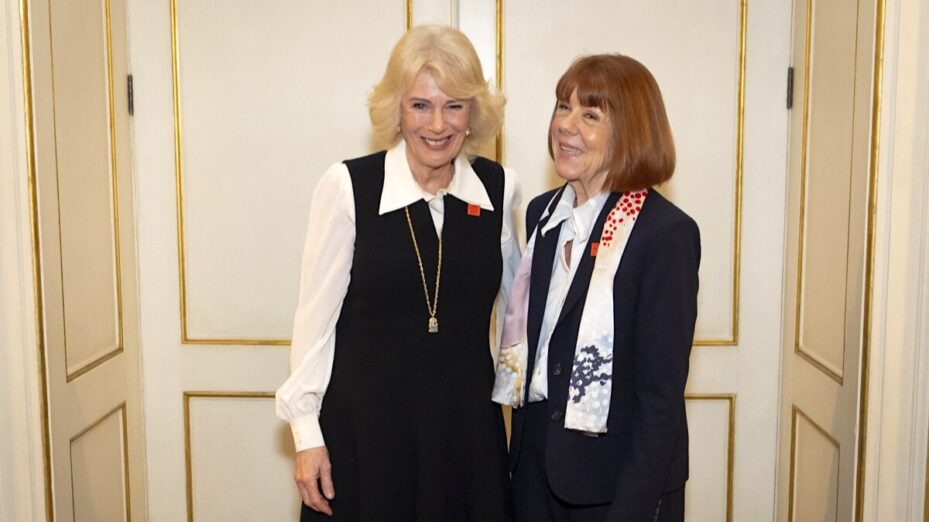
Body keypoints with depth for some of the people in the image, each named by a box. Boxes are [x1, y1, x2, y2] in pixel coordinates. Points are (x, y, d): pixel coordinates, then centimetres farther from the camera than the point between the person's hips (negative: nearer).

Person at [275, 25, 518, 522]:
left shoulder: (500, 187, -2)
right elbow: (316, 315, -7)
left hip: (468, 425, 3)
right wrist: (306, 433, -5)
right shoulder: (347, 186, -12)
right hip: (364, 425, -3)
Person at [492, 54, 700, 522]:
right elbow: (529, 335, 8)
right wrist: (522, 451, 7)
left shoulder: (667, 233, -16)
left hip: (617, 481, -5)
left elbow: (661, 394, -16)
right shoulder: (542, 213, 3)